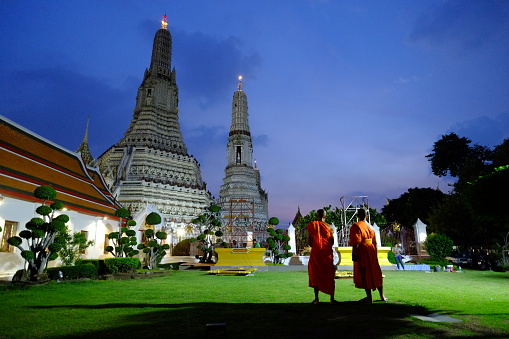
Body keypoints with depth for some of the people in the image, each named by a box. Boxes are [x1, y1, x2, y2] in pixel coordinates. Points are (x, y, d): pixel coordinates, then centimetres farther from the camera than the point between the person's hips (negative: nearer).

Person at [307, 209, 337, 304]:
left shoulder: (312, 225, -3)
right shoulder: (328, 227, 1)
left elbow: (309, 240, -4)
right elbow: (332, 242, 3)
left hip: (315, 253, -1)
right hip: (327, 253, 1)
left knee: (315, 275, 7)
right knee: (329, 276, 11)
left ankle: (316, 299, 7)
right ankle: (332, 299, 13)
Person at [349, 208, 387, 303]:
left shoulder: (356, 226, -9)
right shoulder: (370, 226, 12)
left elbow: (356, 242, -18)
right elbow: (375, 242, 15)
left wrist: (354, 254, -16)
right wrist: (375, 254, 21)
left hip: (362, 253, -6)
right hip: (372, 252, 6)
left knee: (365, 275, 1)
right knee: (376, 274, 15)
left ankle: (369, 297, 6)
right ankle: (382, 296, 23)